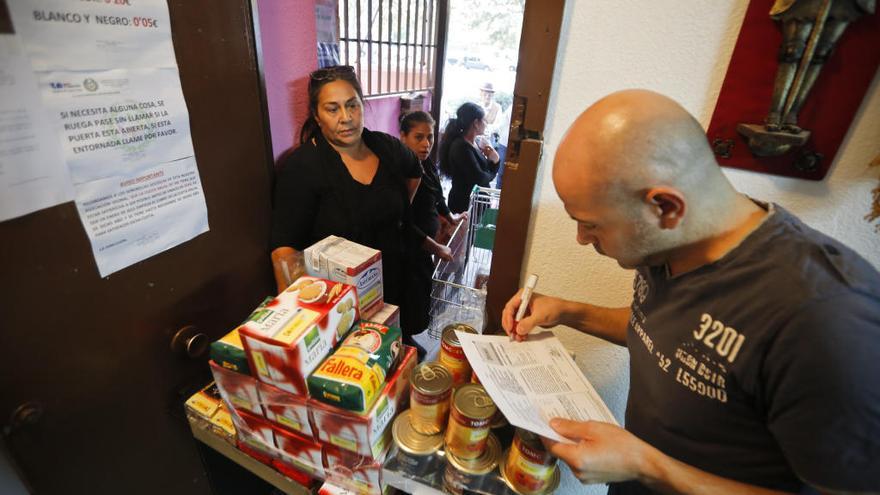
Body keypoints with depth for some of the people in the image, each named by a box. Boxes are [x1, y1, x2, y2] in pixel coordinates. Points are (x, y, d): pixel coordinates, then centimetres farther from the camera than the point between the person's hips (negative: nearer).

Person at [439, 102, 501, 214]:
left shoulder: (476, 142, 7)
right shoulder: (461, 146, -19)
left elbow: (489, 173, 13)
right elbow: (479, 178, -25)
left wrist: (495, 160, -7)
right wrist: (491, 175, -3)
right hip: (464, 203, -9)